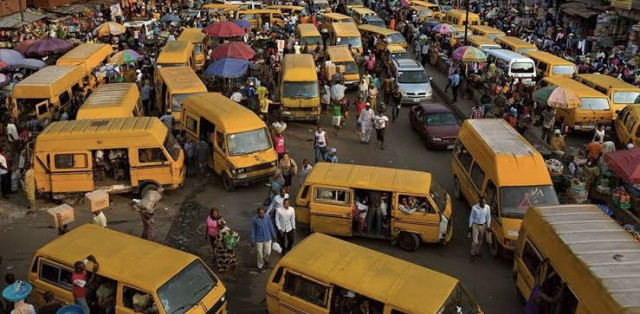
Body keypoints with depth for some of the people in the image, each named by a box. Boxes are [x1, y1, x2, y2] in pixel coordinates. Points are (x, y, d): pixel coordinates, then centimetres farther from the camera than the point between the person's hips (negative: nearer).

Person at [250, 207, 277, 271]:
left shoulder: (267, 217, -12)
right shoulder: (254, 219, -20)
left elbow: (270, 226, 2)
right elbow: (252, 230, -12)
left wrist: (273, 235, 12)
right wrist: (252, 241, -8)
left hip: (267, 238, 3)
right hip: (259, 239, -3)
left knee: (268, 252, 11)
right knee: (260, 254, 10)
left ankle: (265, 259, 46)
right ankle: (260, 266, 35)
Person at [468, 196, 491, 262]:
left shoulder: (487, 207, -12)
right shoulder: (474, 207, -19)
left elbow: (488, 217, 0)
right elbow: (471, 217, -8)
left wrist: (488, 226, 3)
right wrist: (470, 226, -4)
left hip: (483, 225, 3)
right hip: (475, 225, -3)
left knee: (480, 241, 16)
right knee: (474, 241, -6)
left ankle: (477, 253, 34)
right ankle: (473, 255, 7)